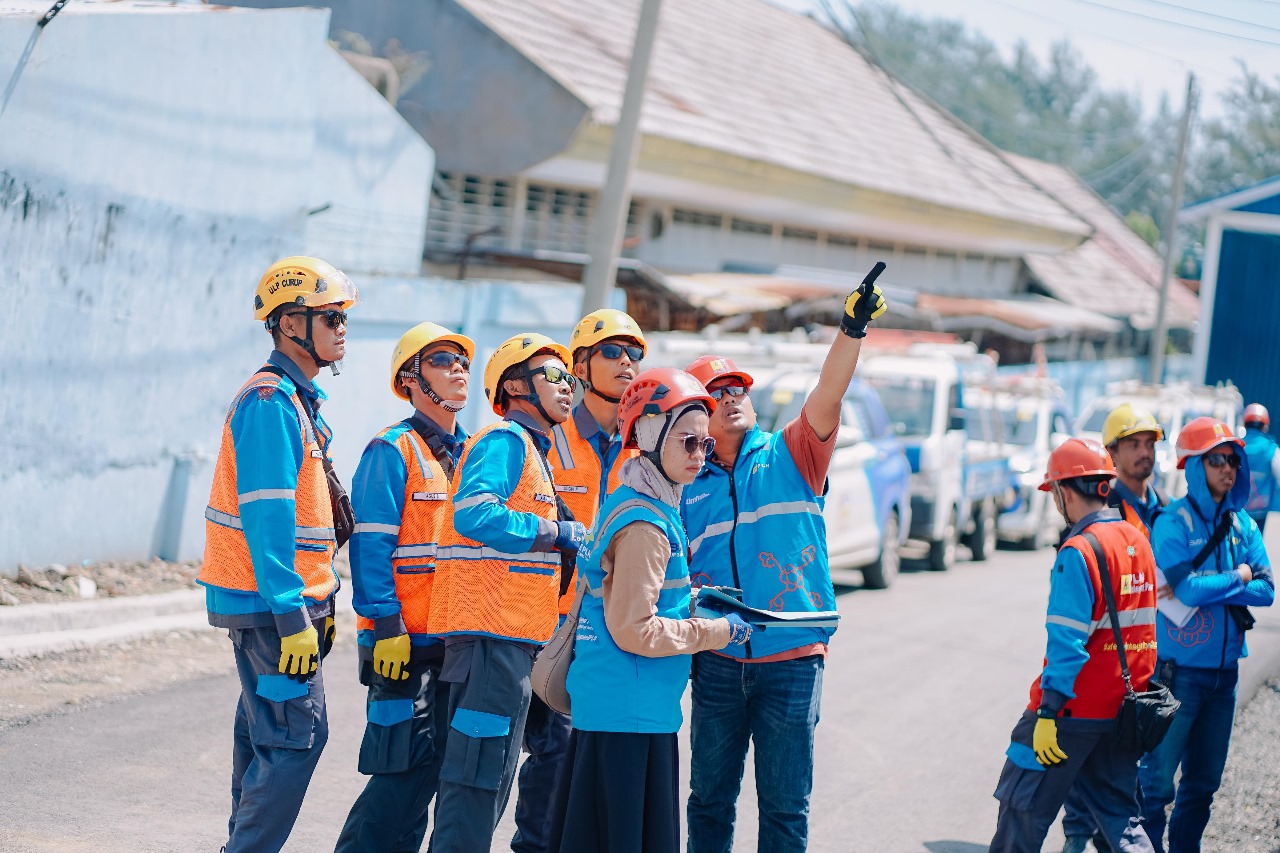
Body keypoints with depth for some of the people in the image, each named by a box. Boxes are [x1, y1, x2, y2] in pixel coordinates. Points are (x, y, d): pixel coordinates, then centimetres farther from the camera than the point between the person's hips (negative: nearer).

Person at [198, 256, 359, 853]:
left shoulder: (297, 400, 16)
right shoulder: (271, 401, -16)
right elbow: (266, 518, -21)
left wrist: (319, 604, 19)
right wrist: (292, 616, -24)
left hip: (278, 603, 10)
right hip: (271, 603, -10)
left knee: (265, 735, 12)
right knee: (298, 735, -10)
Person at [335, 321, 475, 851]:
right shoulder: (392, 452, -8)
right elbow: (370, 547, -13)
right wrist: (386, 627, -19)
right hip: (405, 643, -7)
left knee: (433, 766, 9)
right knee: (409, 767, -11)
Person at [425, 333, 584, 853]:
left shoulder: (531, 450, 23)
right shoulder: (505, 440, -8)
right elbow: (474, 514, -25)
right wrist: (558, 533, -17)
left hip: (511, 638, 10)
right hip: (493, 634, -10)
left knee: (487, 783, 14)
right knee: (478, 777, -11)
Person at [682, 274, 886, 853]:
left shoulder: (791, 455, 5)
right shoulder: (688, 486, 11)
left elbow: (828, 395, -11)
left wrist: (852, 330, -26)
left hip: (792, 659, -2)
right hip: (717, 661, 2)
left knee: (784, 805, 2)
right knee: (710, 799, 10)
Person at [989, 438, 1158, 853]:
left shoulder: (1079, 552, -17)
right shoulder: (1138, 542, 7)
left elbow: (1067, 642, -20)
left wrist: (1047, 712, -18)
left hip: (1074, 709, -7)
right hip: (1122, 709, 8)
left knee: (1023, 805, 6)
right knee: (1118, 813, 13)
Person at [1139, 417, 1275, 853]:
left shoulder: (1243, 524, 5)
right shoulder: (1173, 522, -12)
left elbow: (1266, 589, -2)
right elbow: (1186, 587, -23)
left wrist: (1203, 586, -14)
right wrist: (1237, 578, -8)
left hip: (1224, 669, 6)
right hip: (1180, 669, -6)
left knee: (1204, 780, 14)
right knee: (1158, 780, -3)